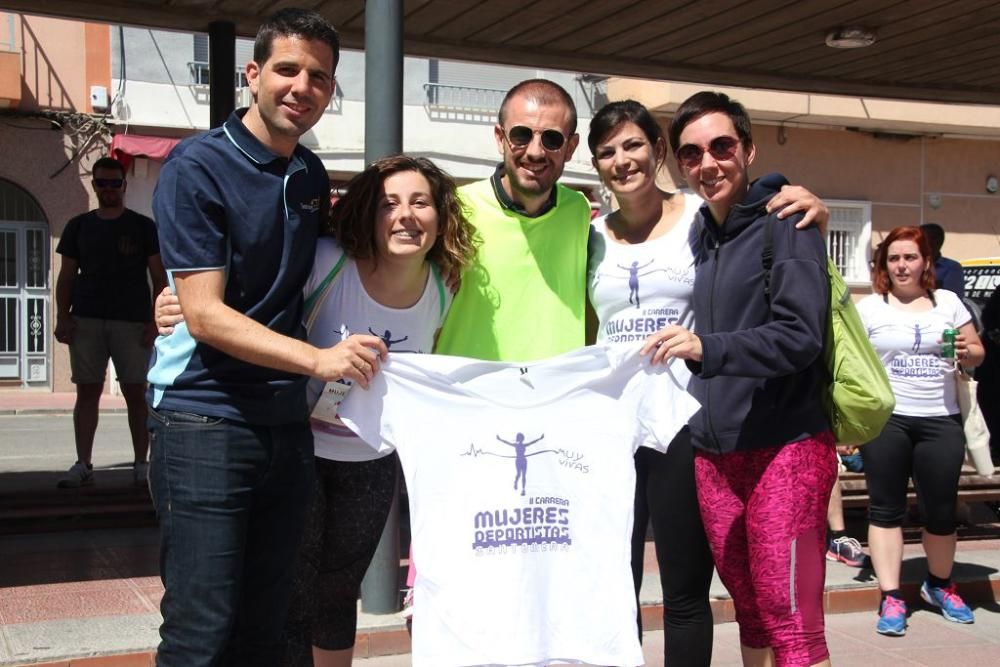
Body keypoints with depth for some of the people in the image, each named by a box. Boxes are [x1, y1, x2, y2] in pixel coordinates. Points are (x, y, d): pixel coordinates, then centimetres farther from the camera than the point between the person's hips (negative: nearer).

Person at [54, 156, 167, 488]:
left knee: (136, 392, -1)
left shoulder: (143, 227, 5)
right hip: (86, 320, 2)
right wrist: (62, 315, 0)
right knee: (87, 391, 2)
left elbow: (159, 278, 3)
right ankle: (83, 464, 6)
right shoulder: (78, 226, 12)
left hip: (132, 321, -2)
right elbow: (66, 276, 13)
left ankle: (141, 464, 6)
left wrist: (156, 322, -6)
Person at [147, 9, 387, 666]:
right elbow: (205, 316, -16)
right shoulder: (198, 166, -8)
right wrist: (319, 359, -23)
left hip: (287, 421, 7)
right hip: (204, 419, -6)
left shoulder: (312, 175, 12)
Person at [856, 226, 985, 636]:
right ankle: (890, 598, 7)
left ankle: (939, 585, 31)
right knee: (886, 508, 1)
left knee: (941, 510, 8)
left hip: (940, 420, 2)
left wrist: (968, 352, -10)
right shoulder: (869, 308, 2)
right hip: (885, 419, -2)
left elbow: (977, 353, 14)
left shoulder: (948, 302, 9)